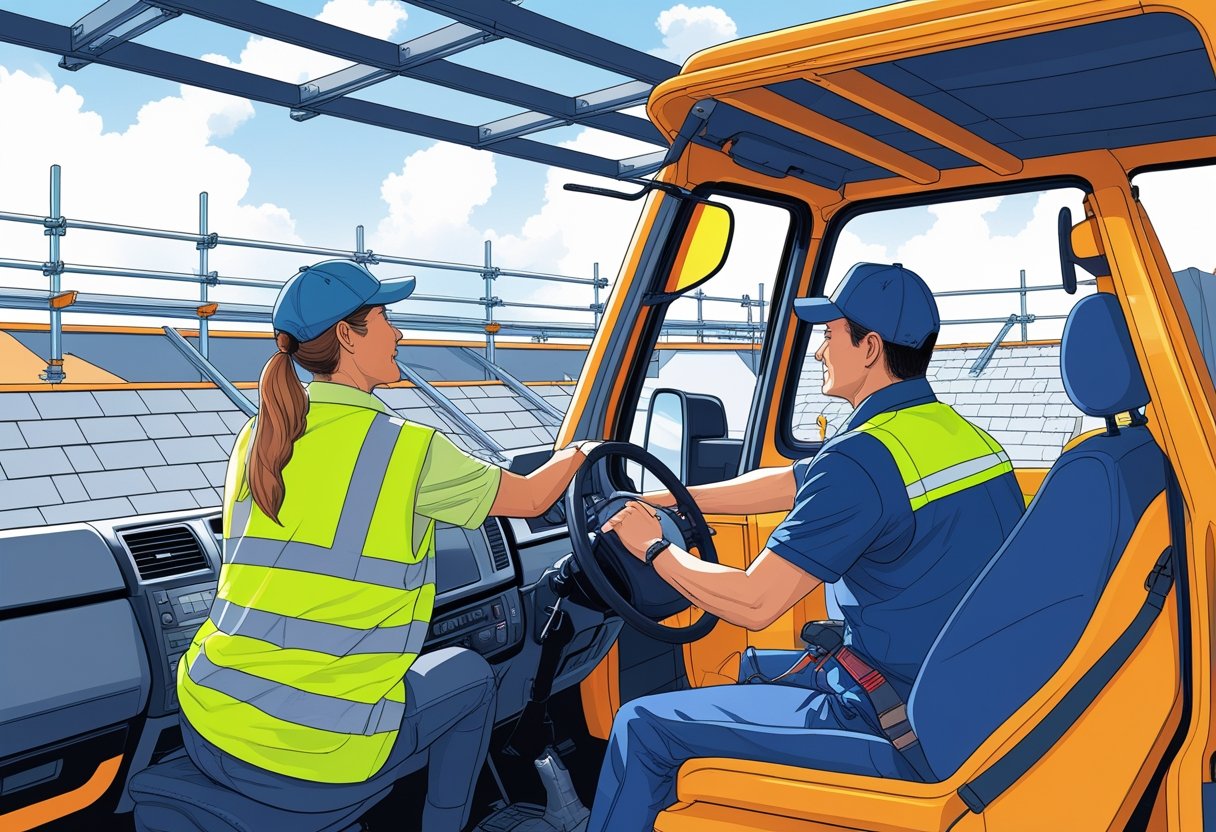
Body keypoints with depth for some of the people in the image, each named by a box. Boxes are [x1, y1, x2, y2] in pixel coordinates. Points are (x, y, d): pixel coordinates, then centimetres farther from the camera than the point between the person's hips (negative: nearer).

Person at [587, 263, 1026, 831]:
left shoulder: (862, 459, -24)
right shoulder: (953, 430, 6)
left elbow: (753, 603, -23)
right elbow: (785, 484, 13)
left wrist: (654, 548, -6)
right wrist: (662, 500, 16)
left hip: (900, 727, -10)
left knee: (643, 725, -2)